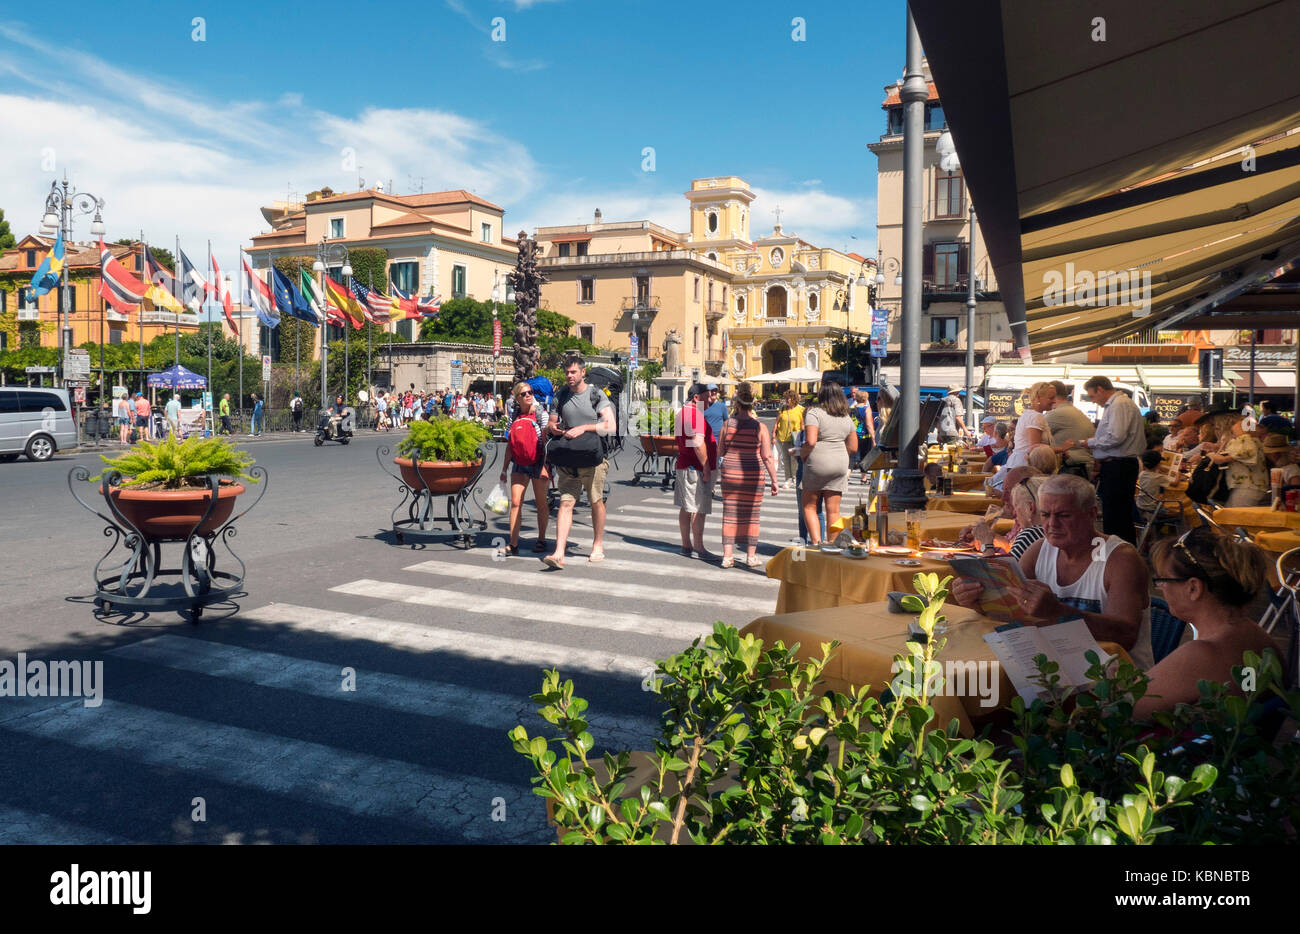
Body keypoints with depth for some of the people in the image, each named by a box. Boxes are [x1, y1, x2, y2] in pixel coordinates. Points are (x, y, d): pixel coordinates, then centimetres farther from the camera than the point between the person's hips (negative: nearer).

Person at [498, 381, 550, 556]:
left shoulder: (541, 414, -5)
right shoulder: (515, 417, 8)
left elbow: (546, 442, -10)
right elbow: (510, 444, 15)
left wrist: (545, 466, -18)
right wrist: (504, 469, 15)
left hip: (538, 462, -4)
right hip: (519, 464, 4)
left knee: (541, 503, 7)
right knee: (515, 502, -5)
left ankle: (541, 540, 20)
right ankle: (513, 544, -3)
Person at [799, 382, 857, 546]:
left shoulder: (814, 413, -9)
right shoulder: (847, 418, 9)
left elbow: (810, 442, -20)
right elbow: (853, 447, 13)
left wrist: (802, 454, -3)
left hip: (817, 464, -5)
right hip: (840, 465, 5)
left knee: (809, 506, 9)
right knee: (833, 510, 8)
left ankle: (816, 543, -4)